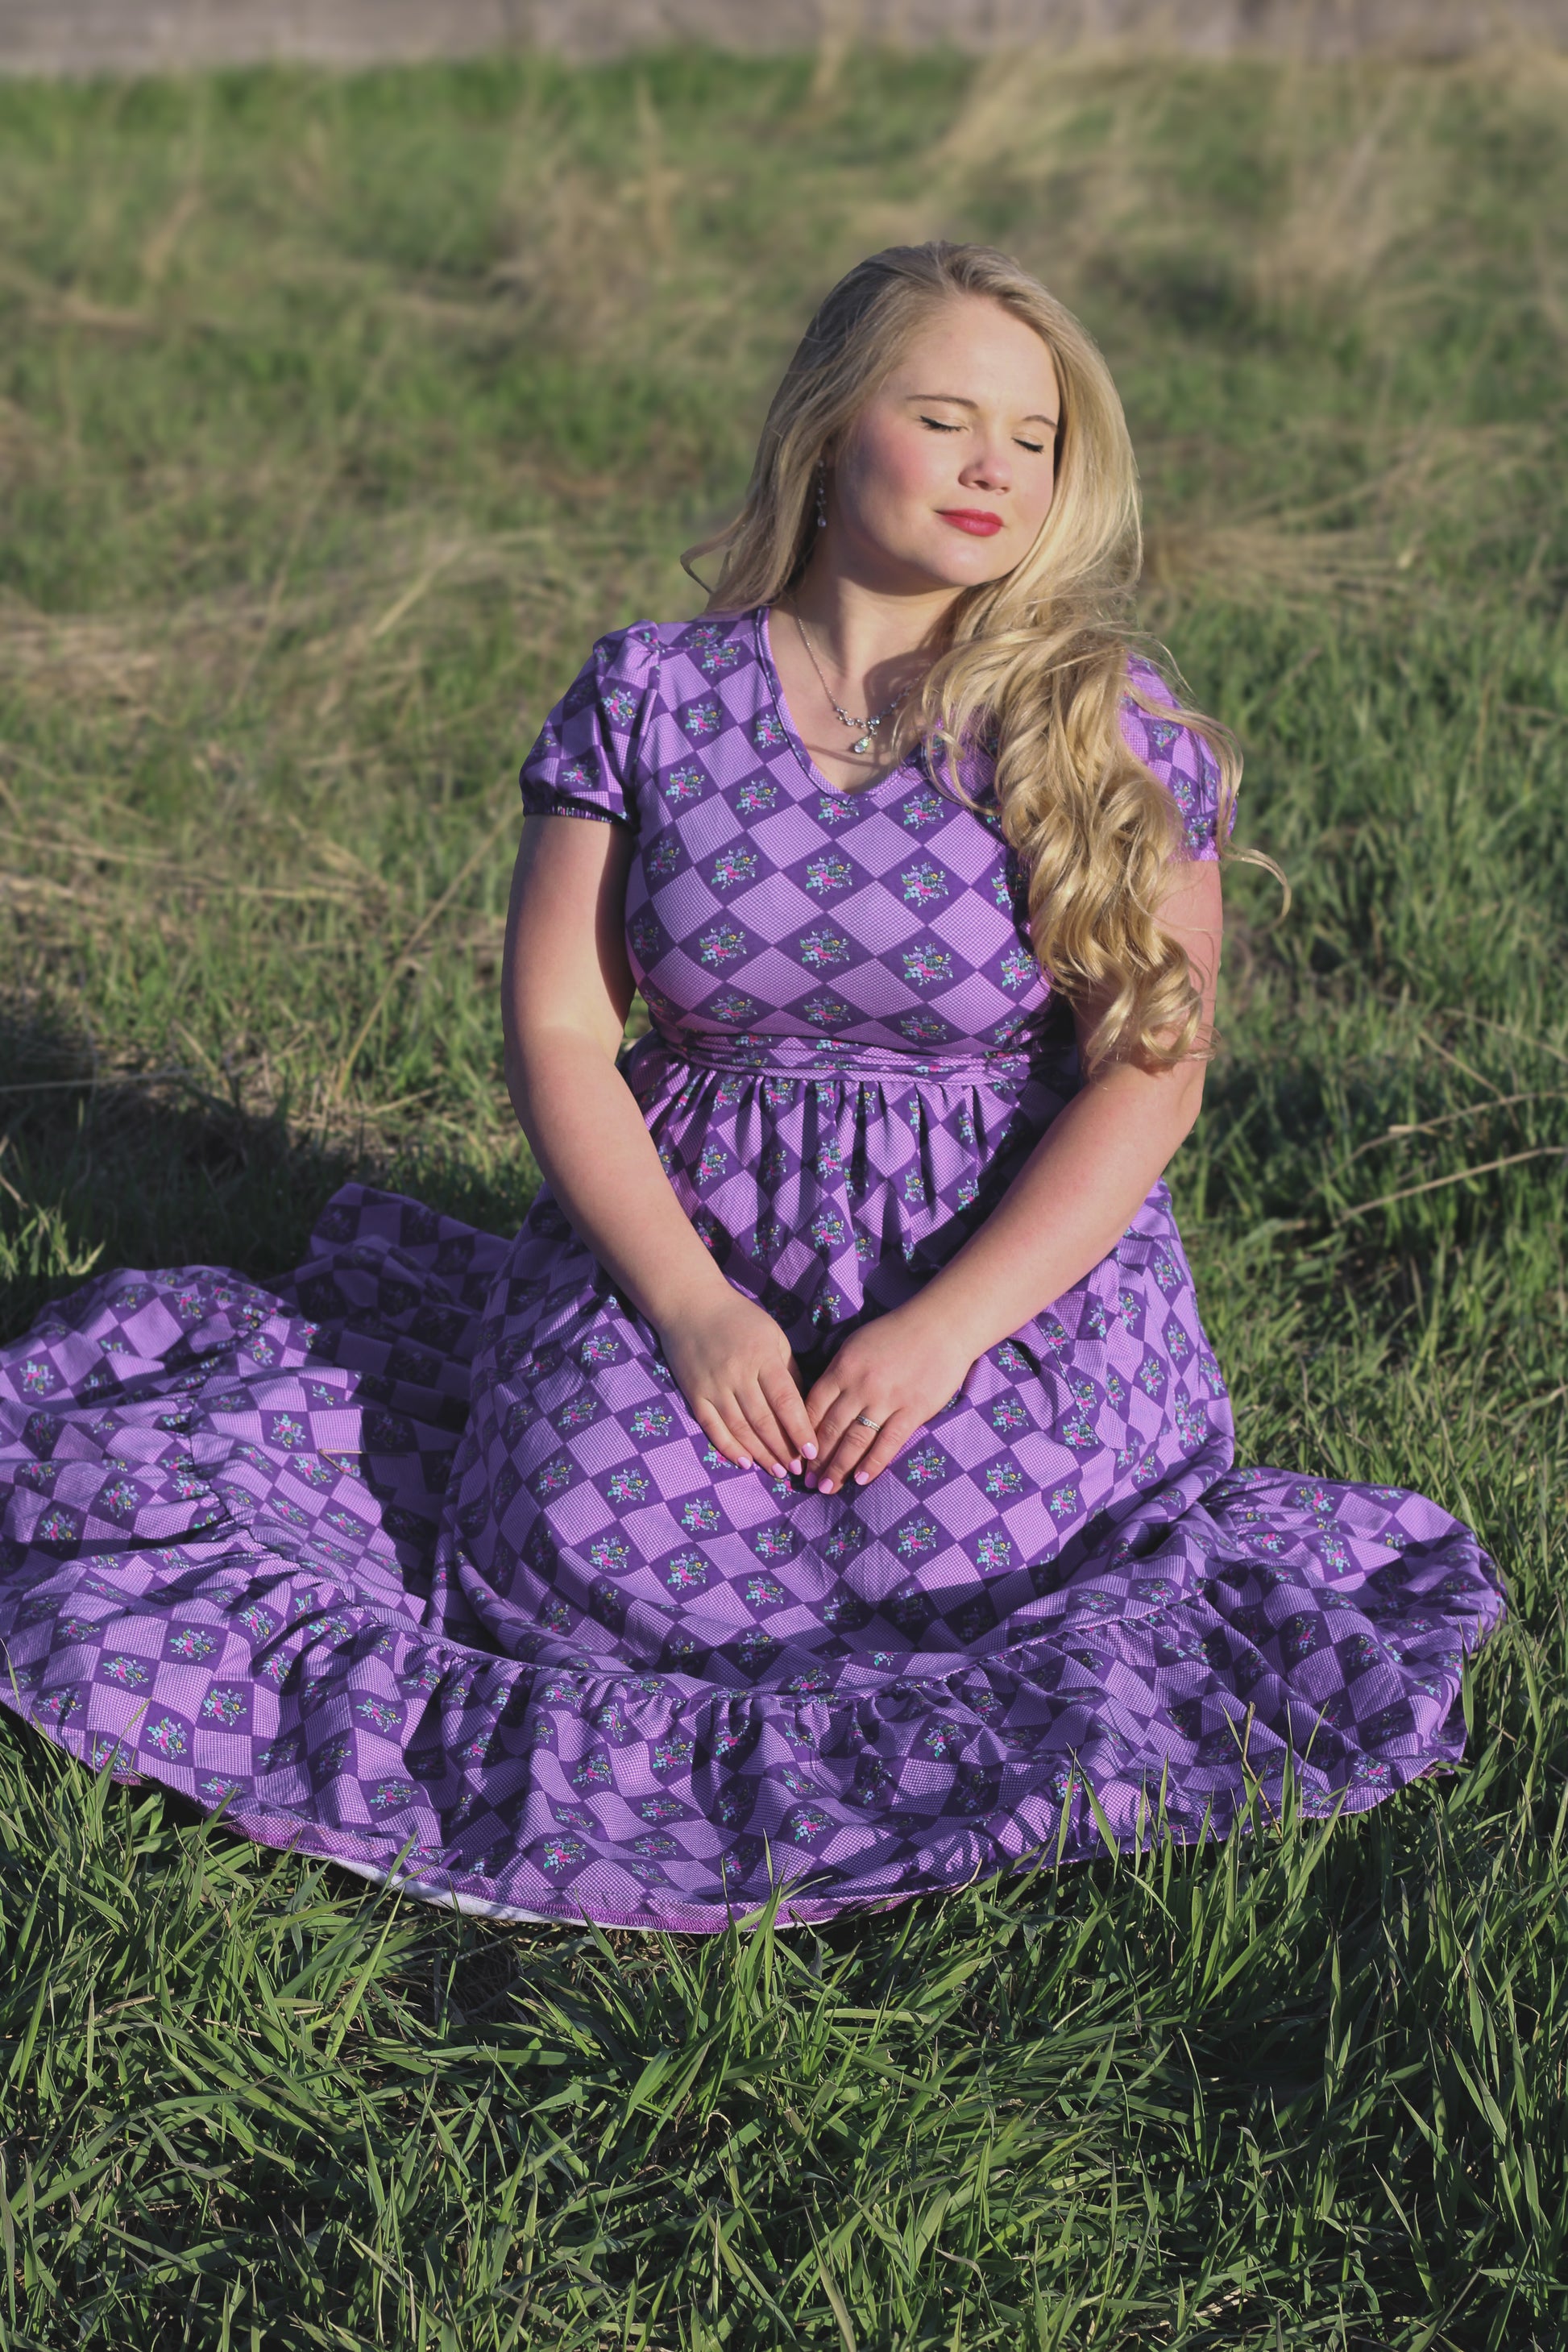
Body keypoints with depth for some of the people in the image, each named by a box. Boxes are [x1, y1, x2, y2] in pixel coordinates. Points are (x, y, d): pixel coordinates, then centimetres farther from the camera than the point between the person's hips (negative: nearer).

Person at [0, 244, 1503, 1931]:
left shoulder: (1112, 730, -2)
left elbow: (1149, 1076, -6)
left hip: (1018, 1273, 0)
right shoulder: (648, 697, 1)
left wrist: (948, 1328, -17)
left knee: (977, 1558, -23)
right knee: (598, 1542, -20)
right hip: (690, 1243, 1)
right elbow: (556, 1031, -1)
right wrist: (692, 1305, -14)